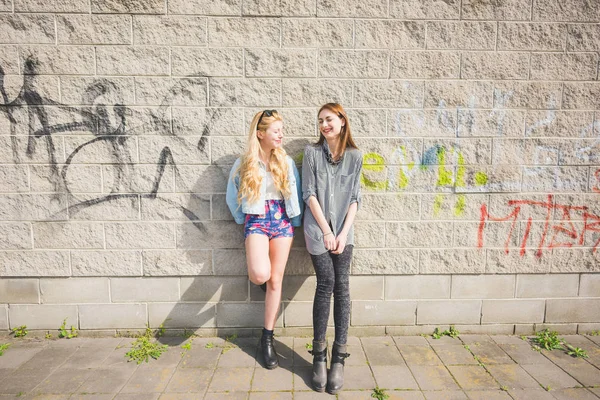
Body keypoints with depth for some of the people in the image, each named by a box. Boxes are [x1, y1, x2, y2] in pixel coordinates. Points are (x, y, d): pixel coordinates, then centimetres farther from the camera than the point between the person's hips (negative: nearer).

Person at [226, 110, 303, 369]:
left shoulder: (286, 162, 4)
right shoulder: (243, 164, -1)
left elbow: (295, 194, 8)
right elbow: (232, 197, 10)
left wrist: (295, 222, 4)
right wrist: (243, 220, 9)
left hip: (282, 221, 3)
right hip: (256, 222, -2)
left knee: (275, 280, 5)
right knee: (261, 275, -25)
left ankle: (267, 338, 19)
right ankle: (256, 274, 16)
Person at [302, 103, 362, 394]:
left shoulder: (355, 156, 6)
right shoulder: (312, 152, 2)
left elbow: (354, 198, 4)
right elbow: (309, 194, -3)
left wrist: (343, 233, -7)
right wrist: (326, 231, -8)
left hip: (344, 230, 2)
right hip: (318, 228, -1)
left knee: (341, 286, -4)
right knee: (326, 284, -7)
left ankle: (338, 357, 6)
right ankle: (319, 355, 7)